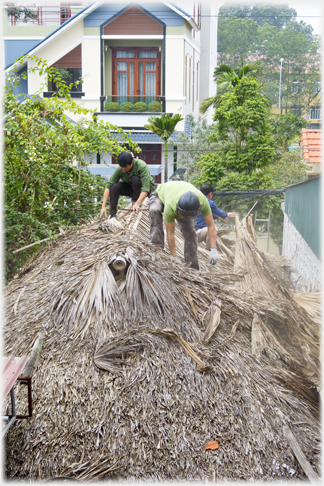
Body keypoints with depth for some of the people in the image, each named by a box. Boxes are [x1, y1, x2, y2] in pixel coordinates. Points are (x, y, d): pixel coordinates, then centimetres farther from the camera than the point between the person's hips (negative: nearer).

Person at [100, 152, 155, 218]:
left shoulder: (142, 166, -32)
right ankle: (112, 215, -16)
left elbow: (145, 189, -37)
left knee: (135, 179, -34)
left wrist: (137, 204, -48)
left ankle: (135, 201, -10)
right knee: (115, 187, -23)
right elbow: (108, 186, -23)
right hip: (131, 187, 4)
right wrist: (103, 207, -31)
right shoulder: (119, 169, -21)